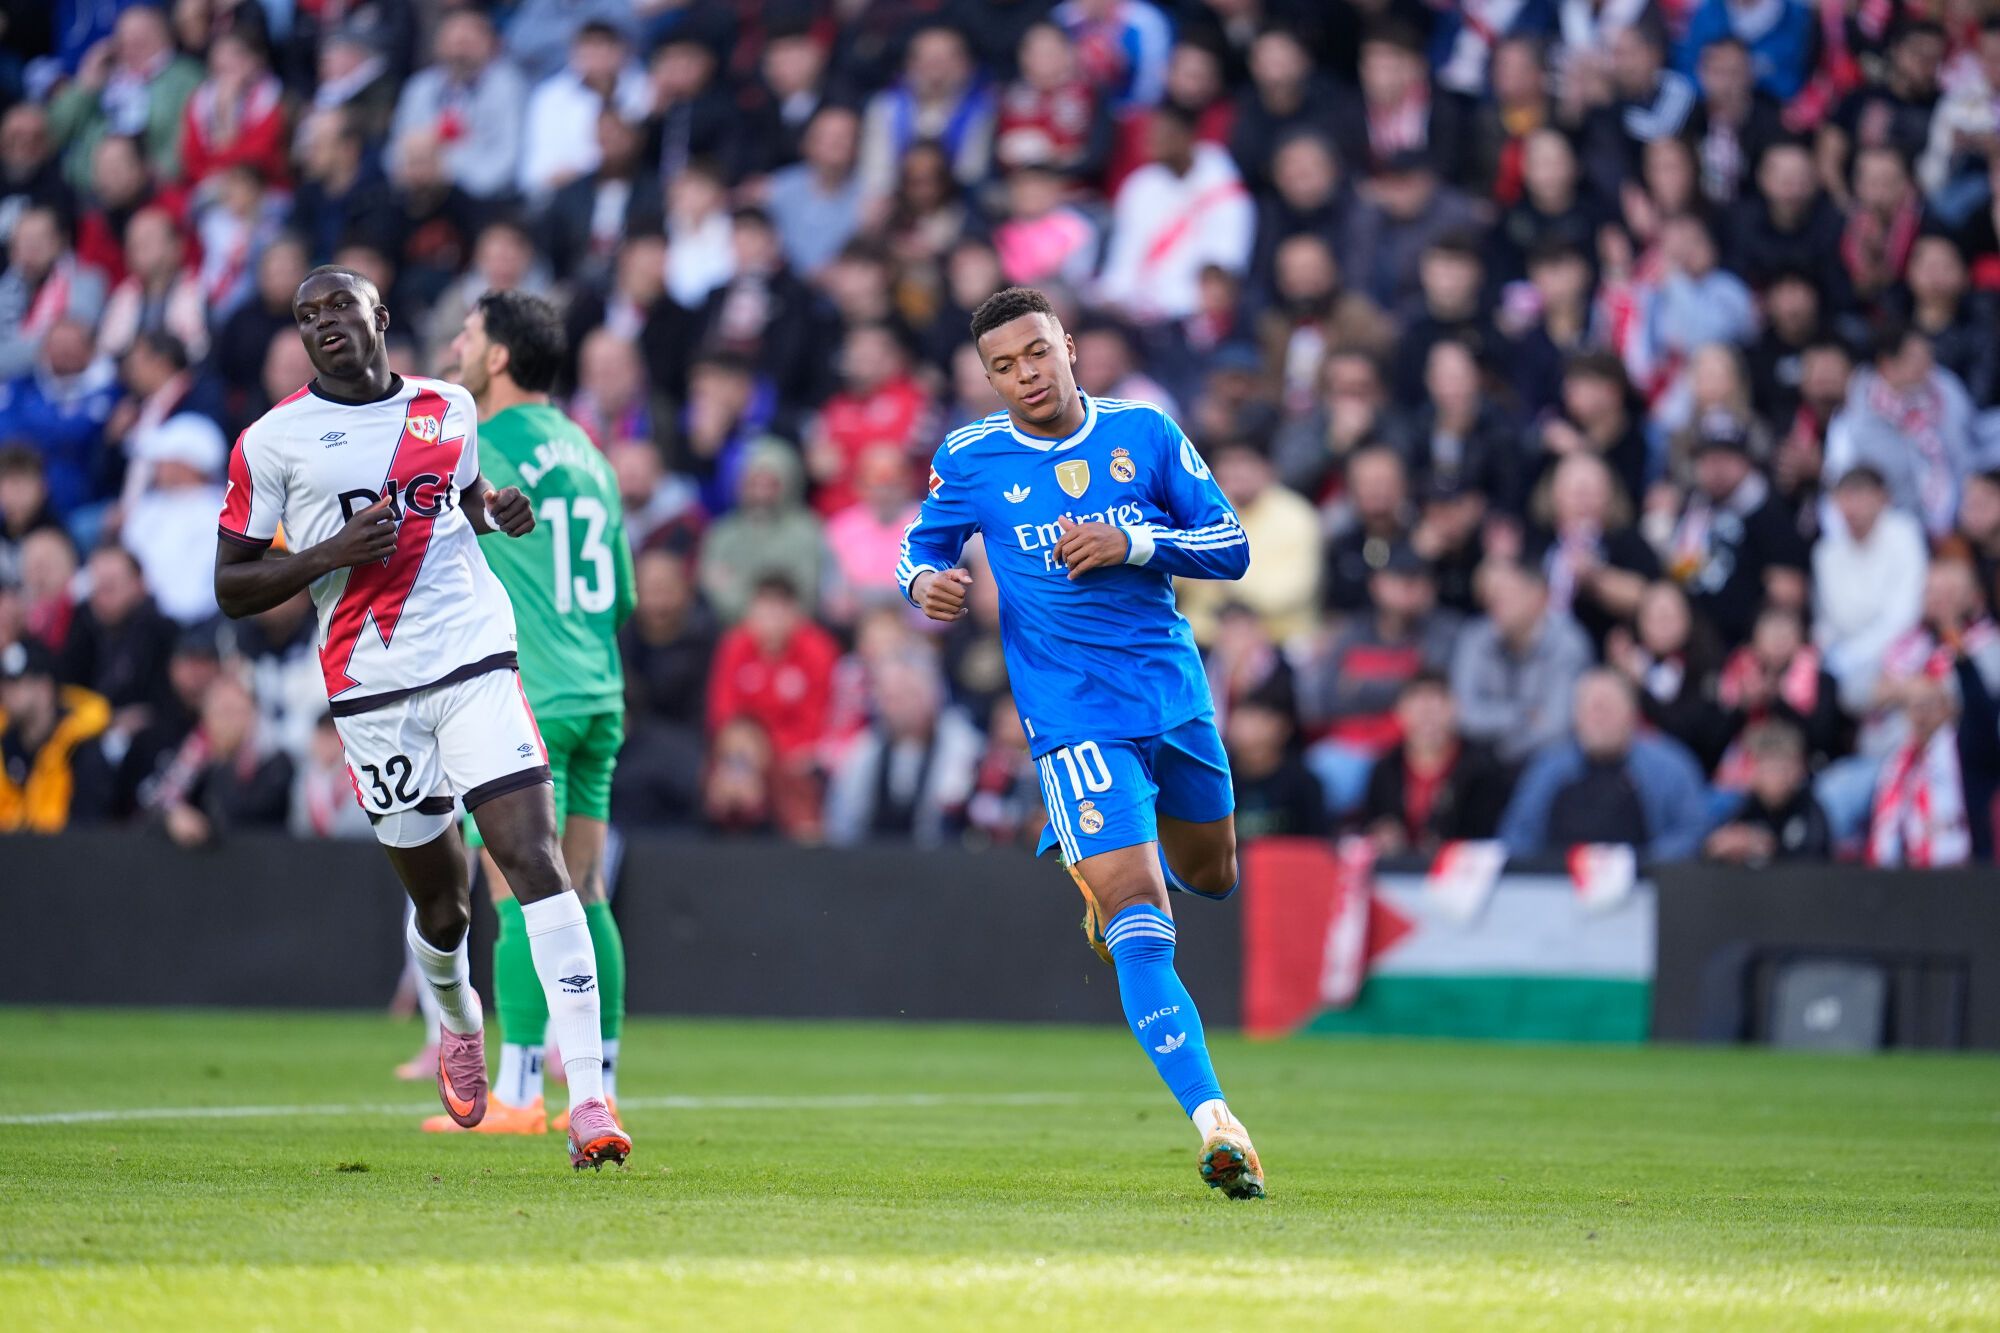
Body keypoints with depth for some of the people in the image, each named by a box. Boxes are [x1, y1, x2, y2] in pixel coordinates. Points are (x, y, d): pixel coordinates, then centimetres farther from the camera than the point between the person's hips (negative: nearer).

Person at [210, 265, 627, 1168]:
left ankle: (588, 1095, -19)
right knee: (440, 899, 7)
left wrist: (498, 512, 9)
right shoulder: (275, 440, 2)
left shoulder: (450, 409, 12)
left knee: (536, 859, -15)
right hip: (373, 691, -1)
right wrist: (331, 555, -12)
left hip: (476, 661, 1)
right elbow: (232, 588, 3)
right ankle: (457, 1020, 43)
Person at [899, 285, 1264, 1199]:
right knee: (1139, 919, -17)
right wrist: (925, 582, -9)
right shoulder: (969, 460, -2)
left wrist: (1130, 543, -15)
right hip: (1075, 718, -4)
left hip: (1176, 697, 4)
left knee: (1212, 877, 24)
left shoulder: (1144, 432, 1)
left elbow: (1232, 548, 1)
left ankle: (1105, 884, 58)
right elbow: (921, 545, 15)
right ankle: (1212, 1120, -23)